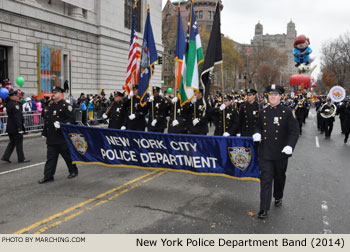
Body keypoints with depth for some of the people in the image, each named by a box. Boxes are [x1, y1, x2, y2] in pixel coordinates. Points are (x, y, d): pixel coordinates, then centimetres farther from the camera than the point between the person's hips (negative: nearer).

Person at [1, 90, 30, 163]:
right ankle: (21, 159, 9)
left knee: (12, 142, 18)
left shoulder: (8, 103, 8)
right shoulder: (15, 104, -19)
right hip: (15, 128, -9)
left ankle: (5, 157, 16)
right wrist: (20, 128, -21)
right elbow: (17, 117, -22)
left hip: (10, 127, 9)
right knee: (19, 143, 1)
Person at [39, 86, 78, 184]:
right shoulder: (50, 106, 14)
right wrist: (44, 133, 19)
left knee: (67, 155, 6)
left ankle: (73, 171, 25)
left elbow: (71, 119, -13)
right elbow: (46, 120, 20)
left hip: (62, 137, -6)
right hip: (51, 138, 6)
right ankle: (48, 176, 10)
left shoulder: (65, 106, -8)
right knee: (50, 157, 7)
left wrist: (61, 124, -26)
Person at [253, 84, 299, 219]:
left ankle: (278, 197, 44)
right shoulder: (263, 112, 6)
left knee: (279, 177, 17)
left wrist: (290, 145, -24)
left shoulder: (288, 112, -5)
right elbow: (258, 126, 21)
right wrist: (257, 133, -2)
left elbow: (294, 131, -9)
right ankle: (264, 209, -1)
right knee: (266, 179, -3)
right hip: (265, 152, 1)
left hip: (281, 153, -1)